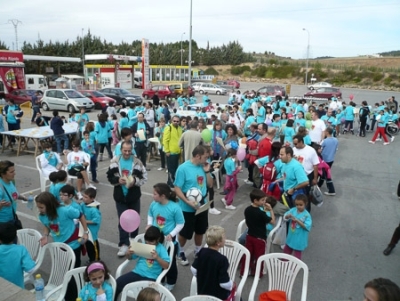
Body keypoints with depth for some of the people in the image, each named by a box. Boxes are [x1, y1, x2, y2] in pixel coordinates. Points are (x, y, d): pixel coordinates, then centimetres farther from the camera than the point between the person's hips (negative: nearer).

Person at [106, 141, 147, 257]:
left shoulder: (137, 162, -9)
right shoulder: (115, 161, -4)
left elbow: (144, 178, -6)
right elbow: (109, 177, 2)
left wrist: (135, 181, -24)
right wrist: (118, 180, -17)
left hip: (134, 196, 0)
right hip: (120, 196, 0)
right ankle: (124, 244, 12)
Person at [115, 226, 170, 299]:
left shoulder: (161, 249, -5)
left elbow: (166, 266, -13)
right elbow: (130, 258, 16)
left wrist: (157, 258, -29)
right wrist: (128, 254, -8)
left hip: (150, 277, -4)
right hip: (137, 272, 5)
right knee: (117, 283, -13)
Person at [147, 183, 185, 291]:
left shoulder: (175, 208, -26)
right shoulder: (153, 204, -11)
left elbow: (180, 224, -15)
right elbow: (150, 215, 11)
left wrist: (171, 234, -23)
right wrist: (149, 225, -6)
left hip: (169, 240, -4)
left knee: (170, 262, 15)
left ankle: (170, 282, 39)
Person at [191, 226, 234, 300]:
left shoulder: (202, 252, -12)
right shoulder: (221, 259, -31)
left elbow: (194, 269, -1)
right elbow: (224, 283, -28)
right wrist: (231, 284, -5)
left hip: (202, 292, 6)